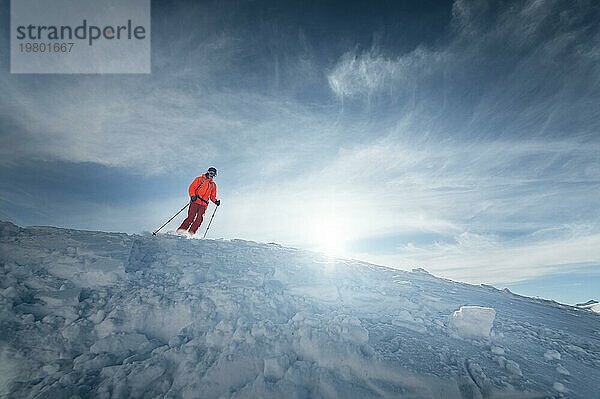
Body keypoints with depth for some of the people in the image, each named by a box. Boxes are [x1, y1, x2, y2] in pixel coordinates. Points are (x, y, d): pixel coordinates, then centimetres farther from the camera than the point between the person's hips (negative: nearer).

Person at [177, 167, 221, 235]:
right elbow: (191, 188, 3)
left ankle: (191, 233, -9)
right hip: (195, 201, -3)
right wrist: (192, 196, -15)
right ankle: (181, 230, -9)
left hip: (203, 204, 4)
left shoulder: (213, 185, 22)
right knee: (191, 217, -14)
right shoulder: (199, 179, 10)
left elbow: (212, 196, 23)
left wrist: (216, 201, 3)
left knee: (199, 219, -11)